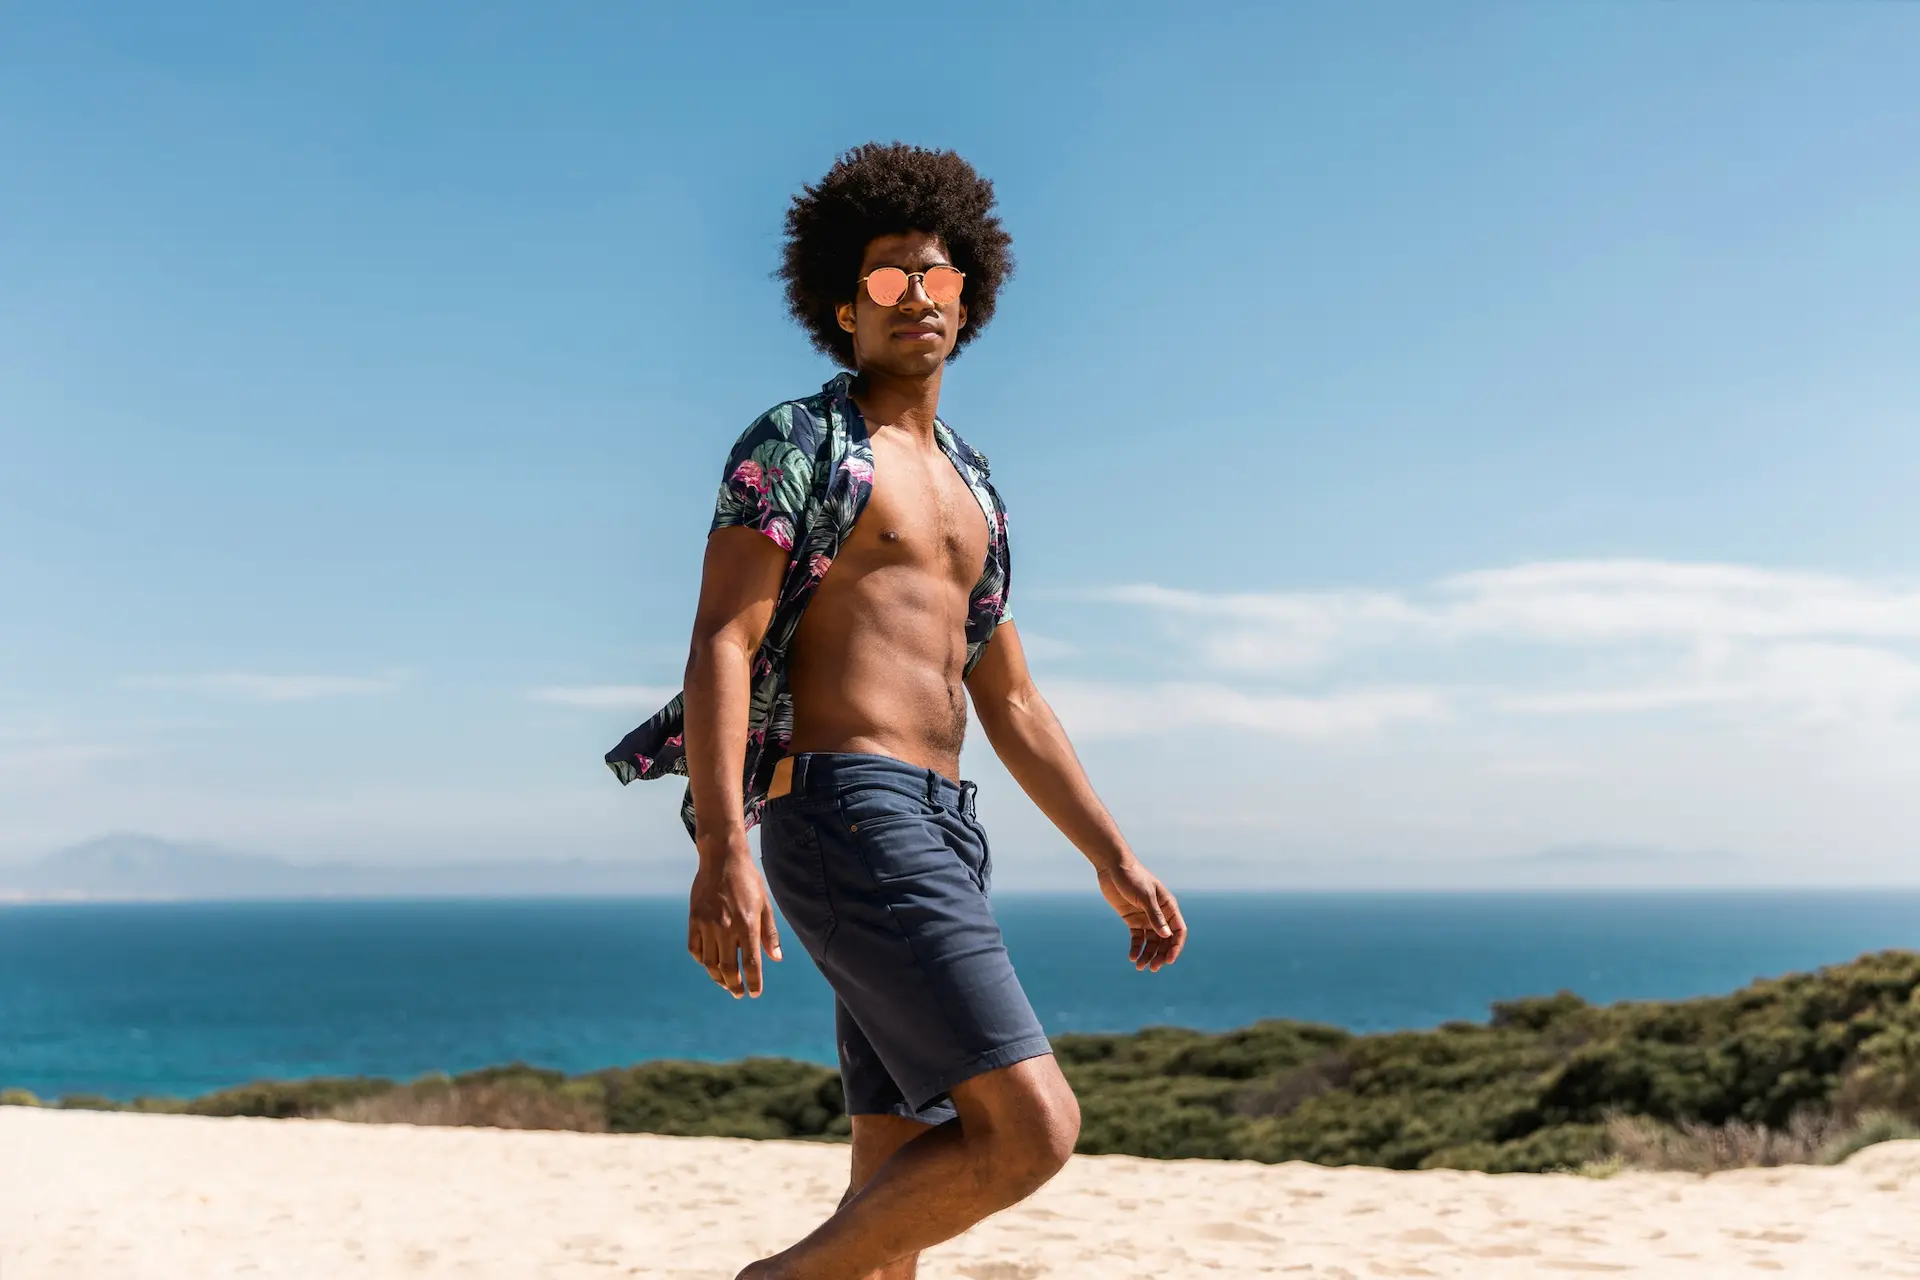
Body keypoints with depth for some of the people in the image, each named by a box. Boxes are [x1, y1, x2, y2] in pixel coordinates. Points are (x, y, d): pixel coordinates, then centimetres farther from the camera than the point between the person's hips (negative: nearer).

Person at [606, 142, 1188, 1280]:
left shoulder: (972, 489, 24)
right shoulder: (797, 445, 1)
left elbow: (1011, 704, 25)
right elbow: (722, 644, -11)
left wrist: (1114, 859, 19)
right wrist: (724, 852, -24)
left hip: (941, 833, 8)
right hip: (848, 813, -8)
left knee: (903, 1178, 8)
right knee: (1032, 1129, -16)